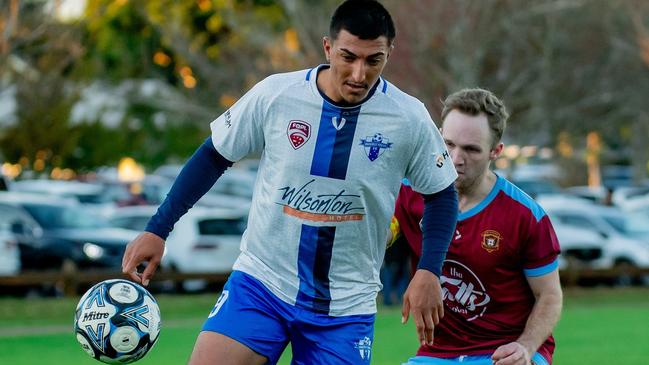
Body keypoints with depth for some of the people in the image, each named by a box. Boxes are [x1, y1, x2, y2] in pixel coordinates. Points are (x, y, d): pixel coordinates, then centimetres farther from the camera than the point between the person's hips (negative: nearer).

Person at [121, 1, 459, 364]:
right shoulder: (274, 95, -9)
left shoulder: (409, 119, -9)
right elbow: (214, 157, 5)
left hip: (346, 305, 0)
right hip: (261, 282, 0)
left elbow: (441, 194, 6)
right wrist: (156, 231, 2)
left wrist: (429, 272, -7)